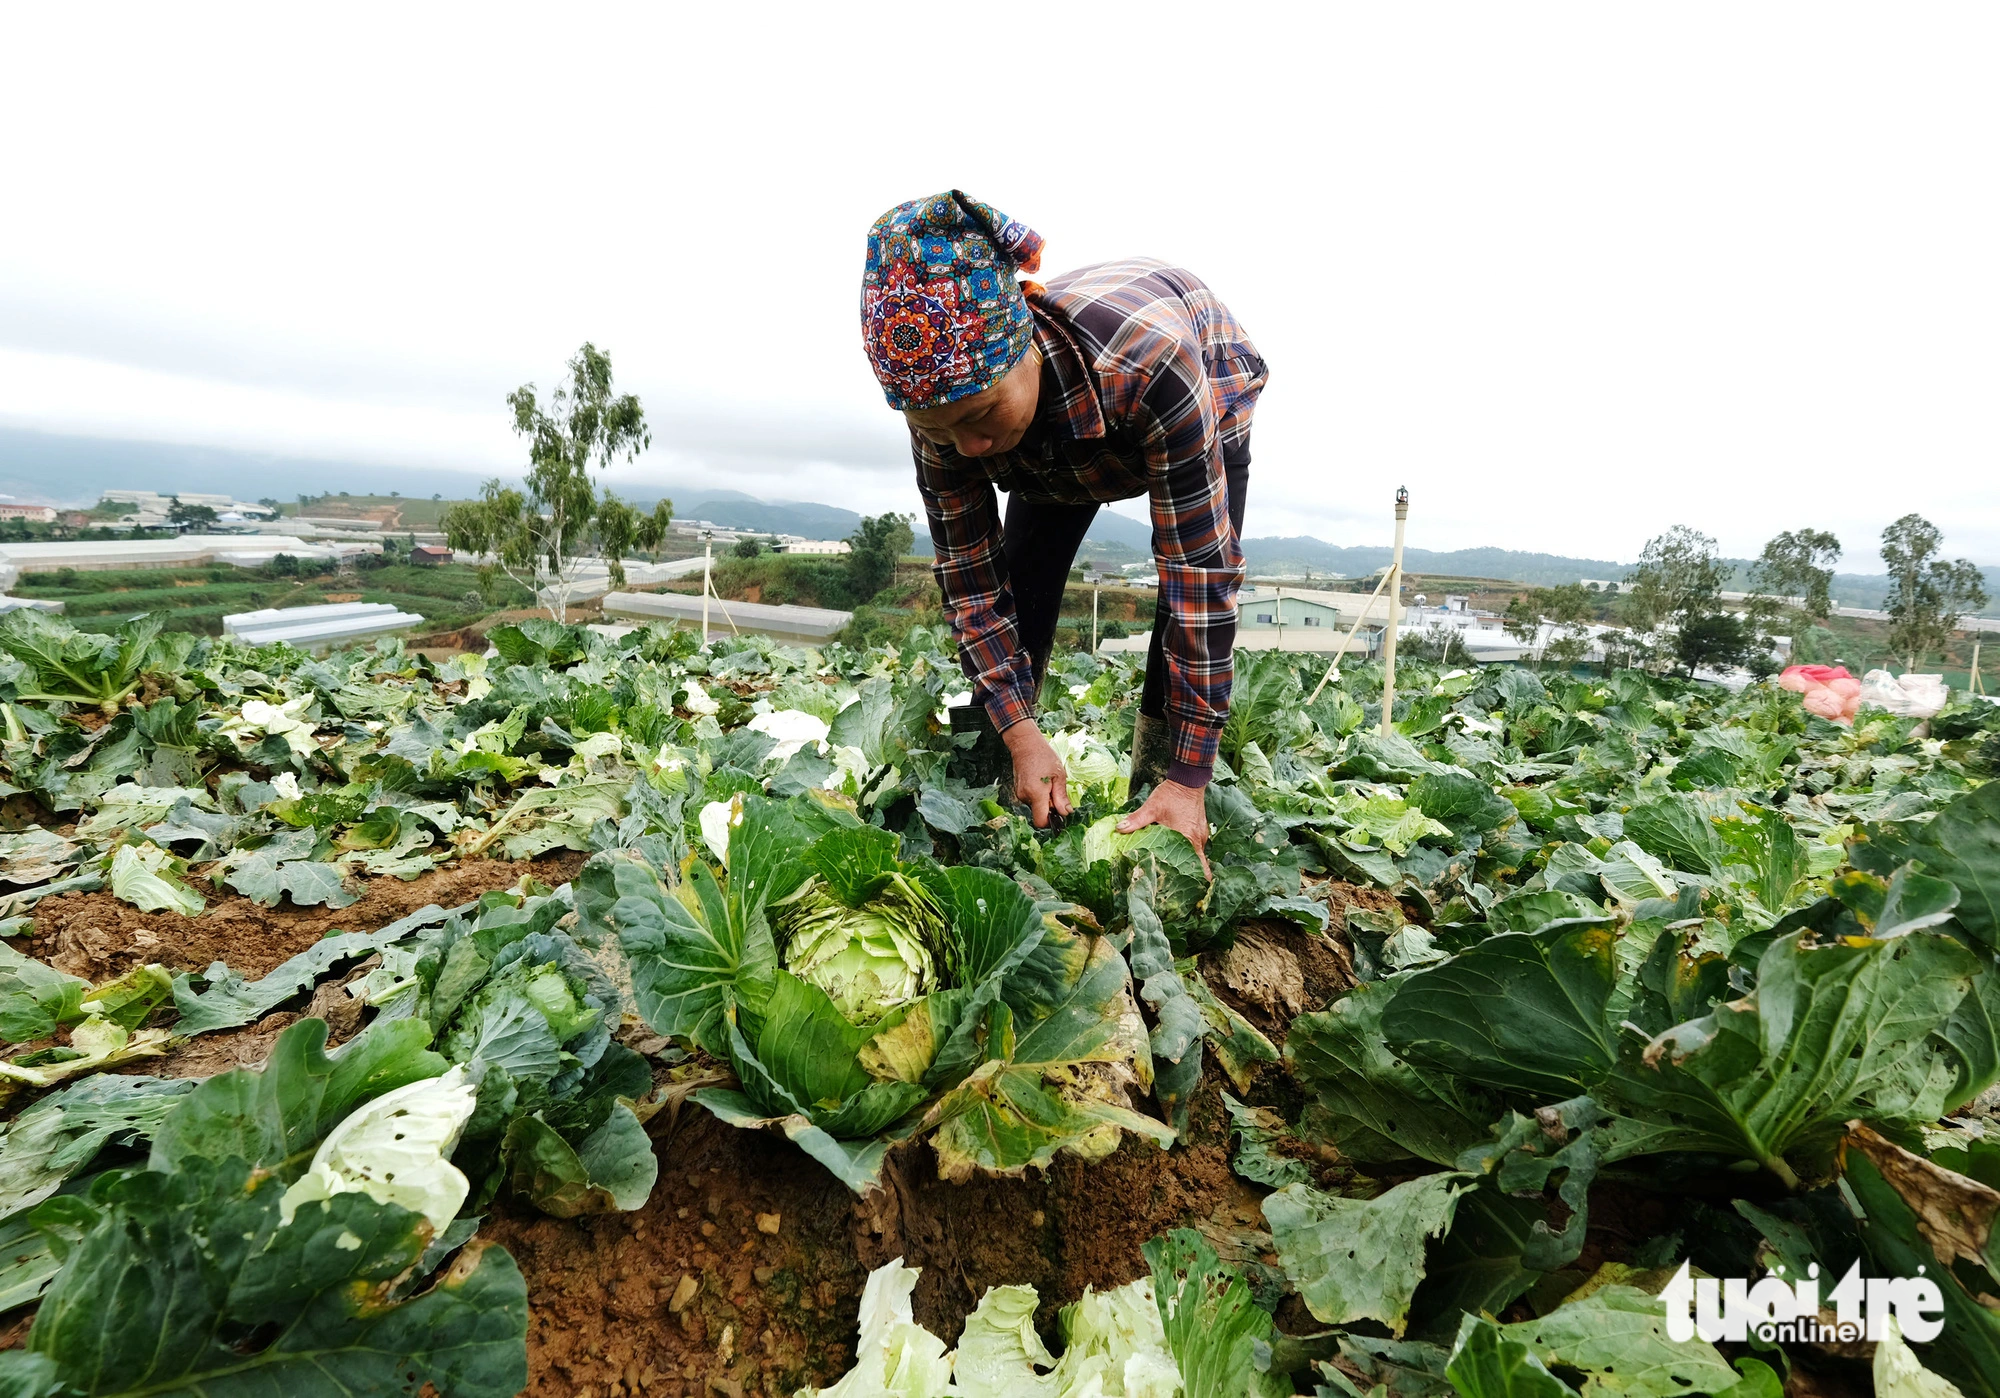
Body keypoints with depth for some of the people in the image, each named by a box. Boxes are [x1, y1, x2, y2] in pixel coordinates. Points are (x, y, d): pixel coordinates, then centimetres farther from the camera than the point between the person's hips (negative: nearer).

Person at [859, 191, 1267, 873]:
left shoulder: (1149, 360, -48)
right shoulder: (945, 404, -33)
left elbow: (1201, 573, -45)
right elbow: (970, 578, -24)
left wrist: (1188, 779, -43)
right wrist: (1022, 737, -31)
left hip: (1209, 402, -2)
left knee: (1192, 607, -20)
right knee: (1014, 591, -9)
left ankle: (1159, 792, -4)